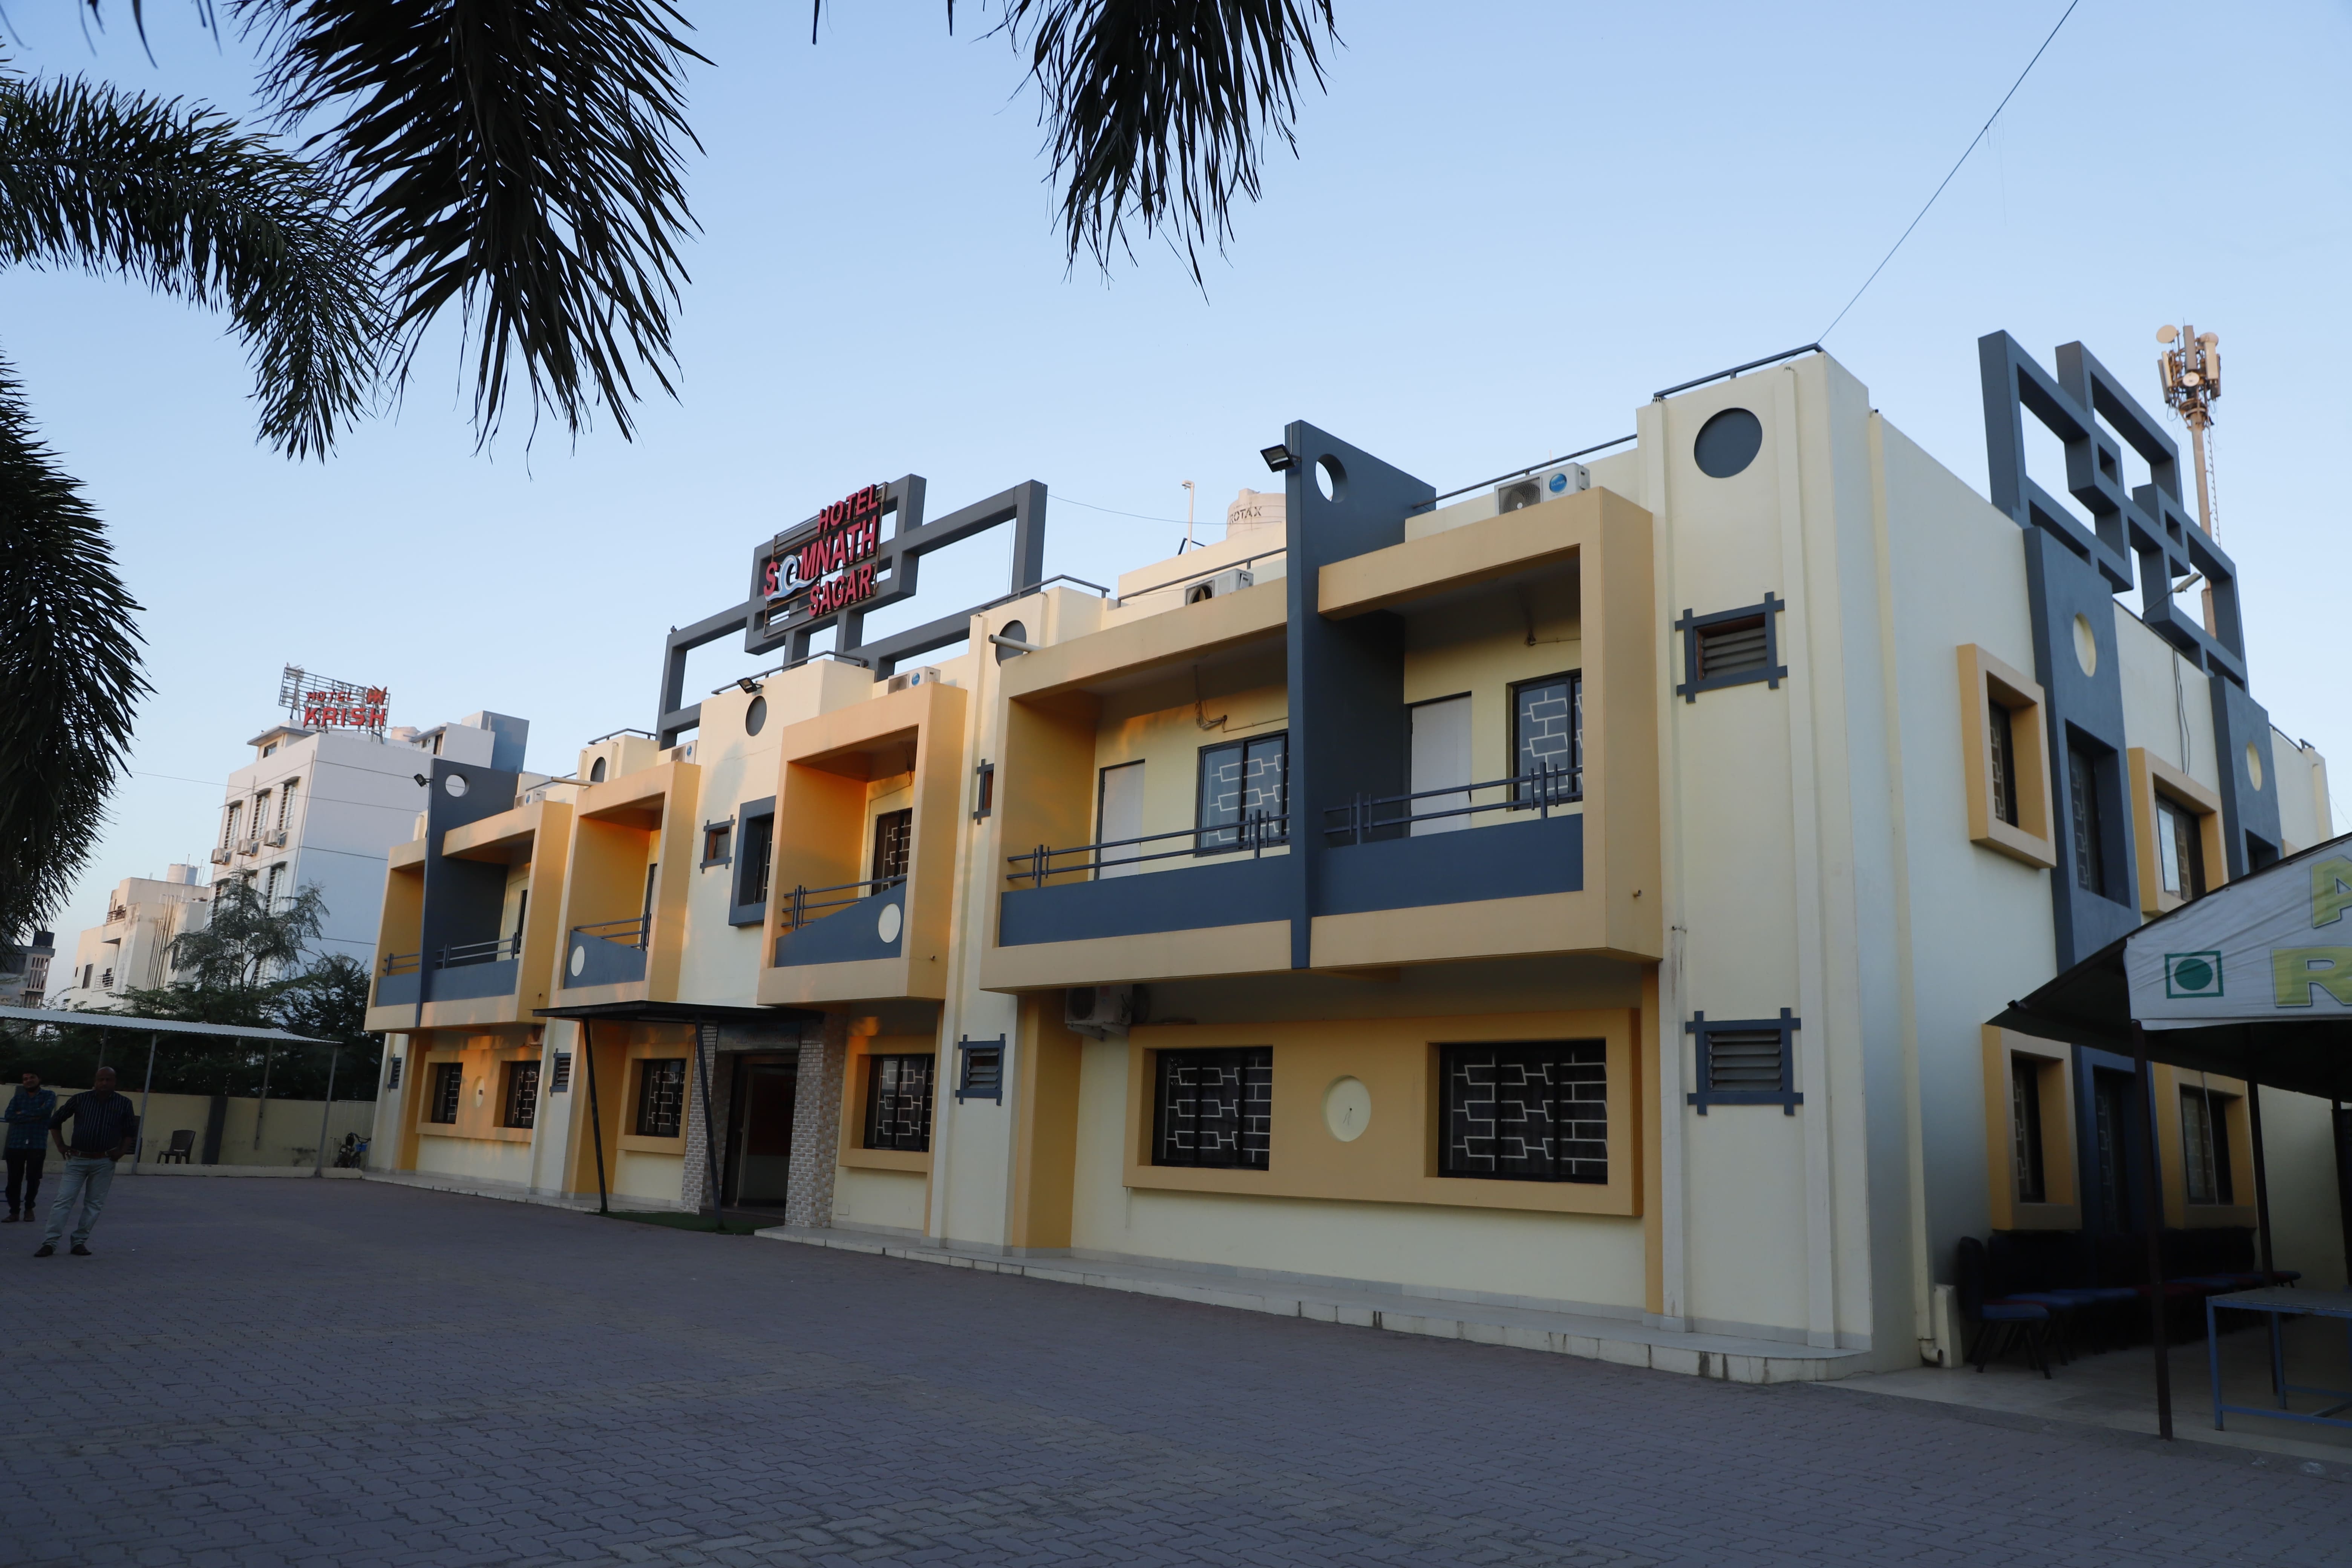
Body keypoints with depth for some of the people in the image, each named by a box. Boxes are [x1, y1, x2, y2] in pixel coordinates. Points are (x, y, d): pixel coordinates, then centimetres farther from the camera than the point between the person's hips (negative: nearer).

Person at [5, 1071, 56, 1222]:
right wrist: (33, 1116, -13)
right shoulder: (17, 1098, 12)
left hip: (38, 1145, -2)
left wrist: (23, 1114, -4)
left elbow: (46, 1110, -14)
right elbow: (9, 1116, -3)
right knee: (14, 1180, -1)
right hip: (16, 1144, 2)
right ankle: (15, 1211, 8)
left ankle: (29, 1208, 20)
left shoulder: (49, 1095, 6)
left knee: (33, 1179, 4)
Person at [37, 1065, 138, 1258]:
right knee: (64, 1200, -4)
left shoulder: (123, 1103, 0)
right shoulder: (80, 1099, -1)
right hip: (77, 1159, 0)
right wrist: (61, 1146, 4)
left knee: (94, 1204, 4)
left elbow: (130, 1131, 10)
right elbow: (55, 1120, 11)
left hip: (104, 1163, 0)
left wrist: (122, 1151, -2)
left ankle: (80, 1242, 13)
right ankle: (50, 1242, 0)